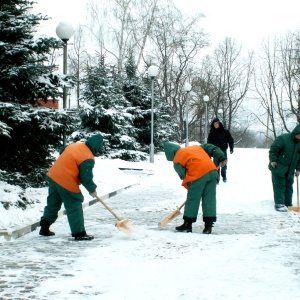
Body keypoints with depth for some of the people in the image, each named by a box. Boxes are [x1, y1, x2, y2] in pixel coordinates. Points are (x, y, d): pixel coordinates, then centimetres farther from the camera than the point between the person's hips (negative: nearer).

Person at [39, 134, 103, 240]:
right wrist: (92, 190, 1)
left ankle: (44, 228, 29)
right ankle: (79, 233, 4)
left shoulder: (74, 145, 7)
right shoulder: (88, 158, -17)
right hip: (67, 183, -8)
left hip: (53, 176, 9)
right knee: (75, 207, 1)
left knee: (52, 204, 21)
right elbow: (86, 177, -15)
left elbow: (62, 155, 22)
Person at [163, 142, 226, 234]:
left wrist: (189, 188, 16)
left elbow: (183, 175, 7)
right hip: (212, 171, 6)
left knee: (192, 200, 8)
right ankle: (208, 225, 7)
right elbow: (210, 148, 19)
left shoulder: (177, 160, 13)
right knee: (209, 199, 8)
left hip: (198, 175, -5)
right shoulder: (195, 147, 29)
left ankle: (187, 224, 18)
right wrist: (221, 157, 13)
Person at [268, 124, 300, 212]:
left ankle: (288, 204, 19)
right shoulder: (283, 138, -17)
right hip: (278, 168, -7)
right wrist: (273, 160, -18)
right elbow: (273, 149, -15)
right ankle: (279, 204, -6)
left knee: (289, 186, 11)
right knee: (279, 185, -7)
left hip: (290, 170, 7)